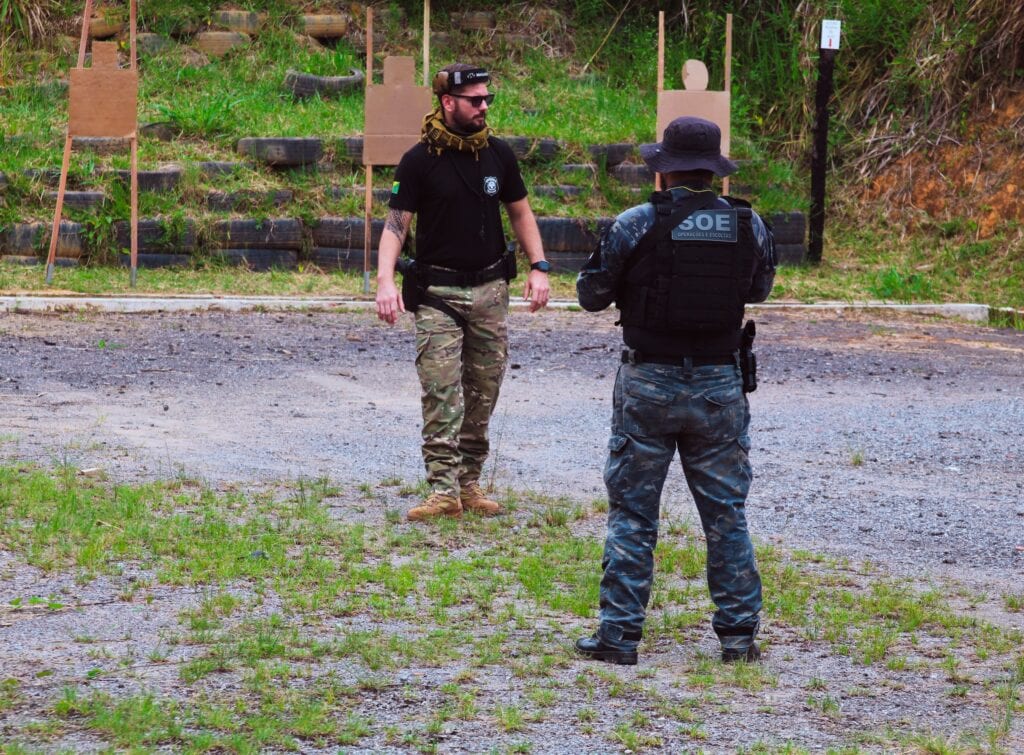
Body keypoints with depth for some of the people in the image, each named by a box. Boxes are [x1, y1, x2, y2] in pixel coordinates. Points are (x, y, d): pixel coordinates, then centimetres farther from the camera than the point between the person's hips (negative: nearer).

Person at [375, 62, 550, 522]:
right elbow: (396, 224, -8)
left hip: (490, 289, 4)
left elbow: (520, 212, 15)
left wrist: (538, 267, 4)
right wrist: (385, 280, -22)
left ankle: (469, 484, 16)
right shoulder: (420, 160, -7)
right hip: (437, 291, -4)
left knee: (483, 394, 7)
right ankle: (444, 491, -14)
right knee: (441, 394, -11)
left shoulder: (498, 154, 5)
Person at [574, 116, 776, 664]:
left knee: (632, 514, 6)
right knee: (726, 513, 11)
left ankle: (618, 635, 5)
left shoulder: (635, 225, -11)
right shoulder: (748, 225, -2)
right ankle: (739, 633, 12)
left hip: (648, 386, -2)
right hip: (719, 387, 2)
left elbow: (591, 295, -1)